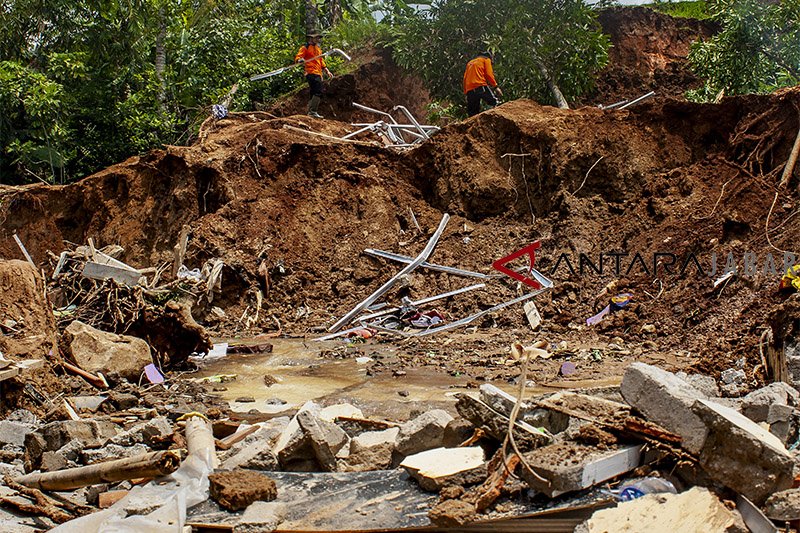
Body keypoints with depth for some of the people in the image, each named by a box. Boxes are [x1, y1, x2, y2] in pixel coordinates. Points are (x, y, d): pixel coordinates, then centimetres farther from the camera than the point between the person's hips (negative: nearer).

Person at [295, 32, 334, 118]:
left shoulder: (318, 49, 27)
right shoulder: (305, 47, 1)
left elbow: (321, 61, 33)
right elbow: (297, 57, -7)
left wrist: (327, 71, 25)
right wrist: (300, 60, -30)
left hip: (318, 74, 9)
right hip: (311, 73, -9)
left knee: (314, 94, 9)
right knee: (318, 92, -22)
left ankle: (310, 112, 13)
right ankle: (313, 111, -24)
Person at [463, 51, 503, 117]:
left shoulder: (470, 63, 33)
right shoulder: (486, 60, 16)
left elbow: (465, 78, 25)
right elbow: (488, 74, 1)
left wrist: (466, 93, 23)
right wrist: (496, 87, -1)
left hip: (469, 90, 5)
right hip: (480, 86, -5)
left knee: (472, 114, 2)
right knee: (495, 104, -11)